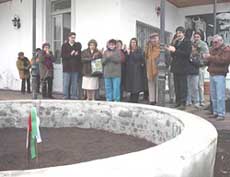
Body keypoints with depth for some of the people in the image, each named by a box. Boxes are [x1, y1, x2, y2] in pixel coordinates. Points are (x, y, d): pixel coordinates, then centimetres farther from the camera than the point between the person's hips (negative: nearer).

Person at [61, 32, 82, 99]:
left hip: (75, 67, 2)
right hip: (67, 67, -1)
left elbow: (80, 55, 4)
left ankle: (74, 96, 12)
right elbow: (63, 55, -5)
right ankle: (66, 96, 8)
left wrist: (77, 54, -15)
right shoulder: (64, 45, 6)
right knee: (66, 83, -1)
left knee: (74, 83, 4)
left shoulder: (78, 45, 11)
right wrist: (70, 54, -17)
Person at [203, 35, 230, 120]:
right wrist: (206, 58, 0)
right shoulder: (212, 49, 19)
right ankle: (215, 112, 18)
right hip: (212, 75, 7)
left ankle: (221, 114, -3)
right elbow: (209, 62, 23)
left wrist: (211, 57, -19)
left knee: (220, 96, -8)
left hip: (220, 75, -7)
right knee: (213, 96, 9)